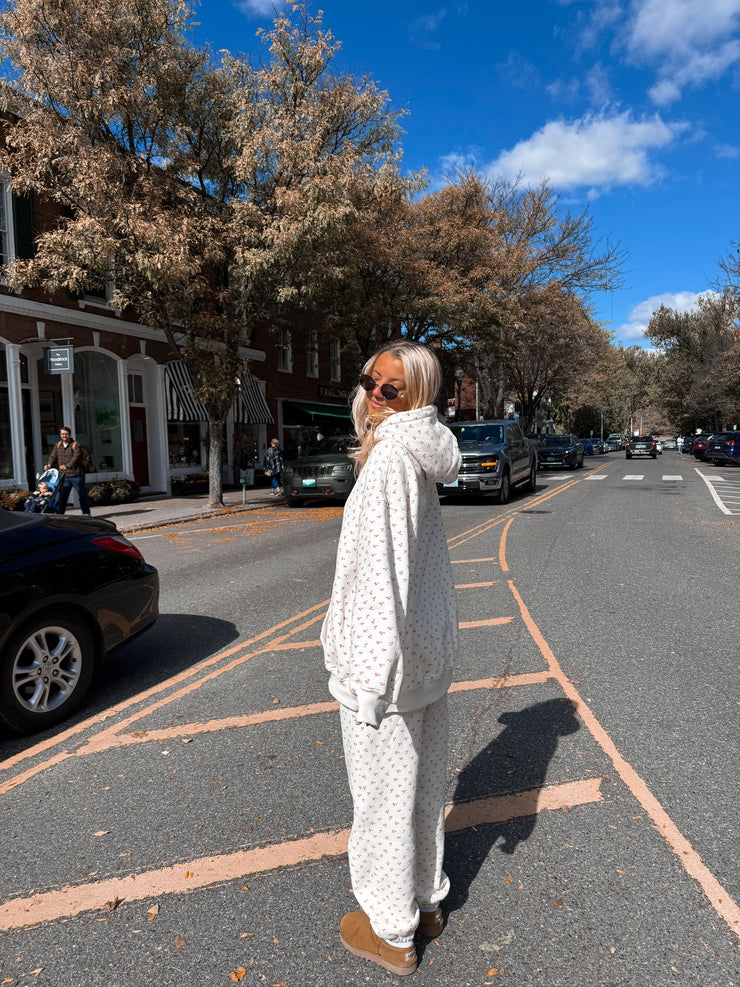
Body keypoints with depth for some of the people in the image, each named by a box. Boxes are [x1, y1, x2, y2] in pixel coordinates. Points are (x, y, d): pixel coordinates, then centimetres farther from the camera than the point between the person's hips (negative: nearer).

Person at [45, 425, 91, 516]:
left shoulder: (75, 445, -4)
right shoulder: (57, 445, 14)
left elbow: (76, 457, -18)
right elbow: (53, 456, 6)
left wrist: (68, 465, -33)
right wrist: (49, 464, -14)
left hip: (76, 475, -4)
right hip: (64, 476, 4)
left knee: (82, 495, 3)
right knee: (62, 495, 4)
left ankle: (86, 513, 13)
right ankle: (59, 514, 10)